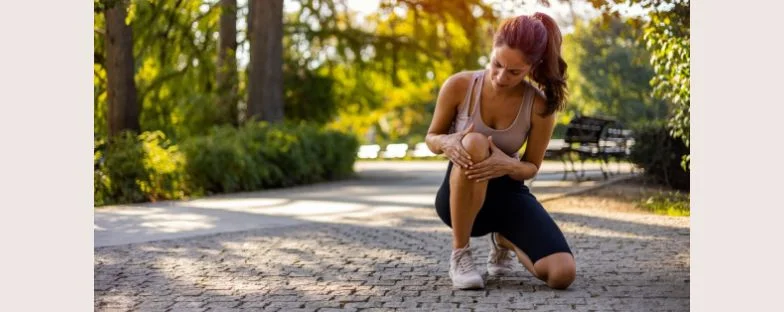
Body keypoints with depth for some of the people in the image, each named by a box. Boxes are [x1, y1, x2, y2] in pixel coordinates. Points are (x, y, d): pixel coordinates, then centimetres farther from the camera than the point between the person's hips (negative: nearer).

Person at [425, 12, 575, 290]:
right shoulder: (459, 86, -15)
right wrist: (447, 143, -26)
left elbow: (531, 167, -2)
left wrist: (508, 165, -27)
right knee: (474, 143, -39)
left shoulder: (540, 105, -14)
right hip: (459, 198, -2)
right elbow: (431, 138, 0)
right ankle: (459, 255, -22)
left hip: (508, 193, 2)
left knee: (562, 274, -22)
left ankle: (504, 241, 18)